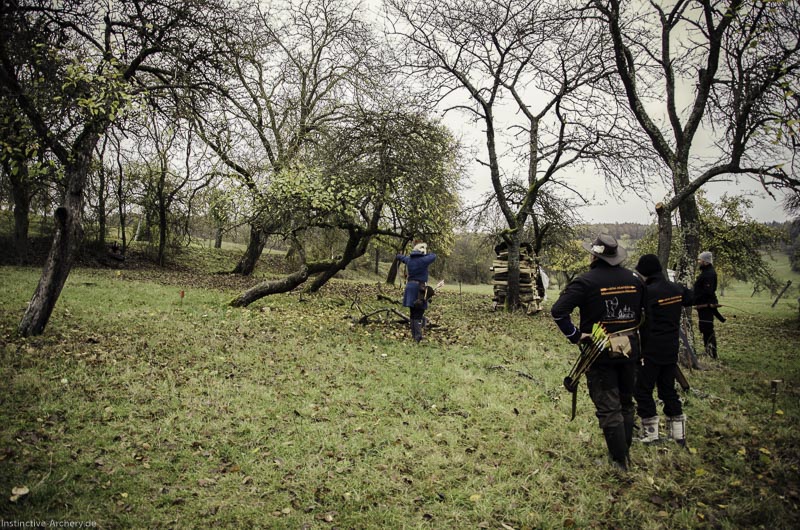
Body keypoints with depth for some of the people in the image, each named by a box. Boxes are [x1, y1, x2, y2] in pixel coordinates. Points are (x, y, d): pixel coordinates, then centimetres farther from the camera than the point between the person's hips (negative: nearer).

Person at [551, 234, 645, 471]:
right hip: (629, 349, 6)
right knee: (626, 403, 20)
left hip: (599, 353, -5)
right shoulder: (634, 279, 2)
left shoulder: (586, 281, -15)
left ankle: (619, 461, 9)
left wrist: (575, 335, -14)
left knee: (608, 408, 3)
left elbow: (558, 310, -23)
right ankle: (625, 452, 32)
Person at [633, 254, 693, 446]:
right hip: (672, 350, 7)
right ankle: (678, 433, 23)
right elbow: (690, 299, 22)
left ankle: (650, 434, 9)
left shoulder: (648, 292, -20)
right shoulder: (676, 288, 1)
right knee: (668, 389, 18)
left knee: (643, 390, 5)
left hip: (651, 351, -7)